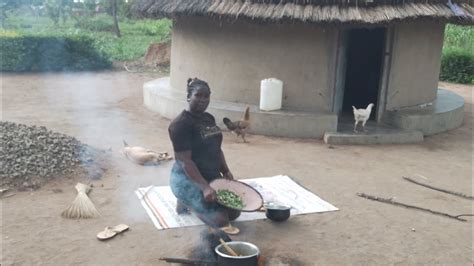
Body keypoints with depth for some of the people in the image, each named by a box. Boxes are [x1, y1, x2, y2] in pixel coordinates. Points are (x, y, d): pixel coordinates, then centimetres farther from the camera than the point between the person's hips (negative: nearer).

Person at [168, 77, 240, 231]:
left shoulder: (209, 118, 7)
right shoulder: (181, 124, -20)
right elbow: (185, 161, -25)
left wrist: (226, 171, 0)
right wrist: (204, 187, -31)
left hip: (213, 177, 9)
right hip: (188, 180, -9)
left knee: (234, 212, 9)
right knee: (221, 219, -17)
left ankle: (192, 201, 21)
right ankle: (187, 203, 7)